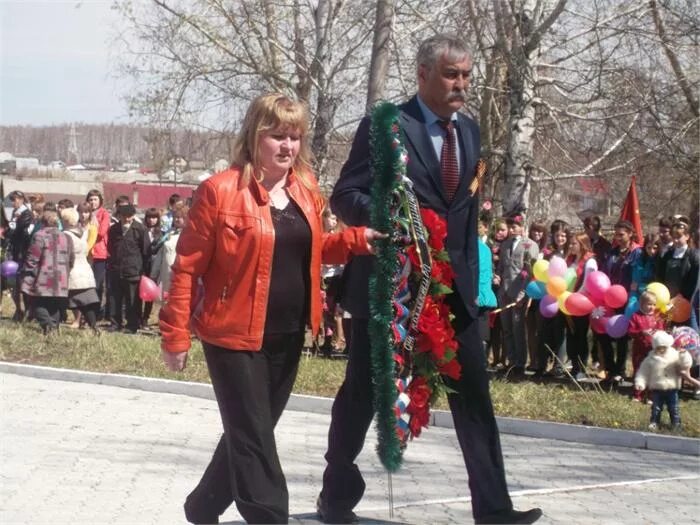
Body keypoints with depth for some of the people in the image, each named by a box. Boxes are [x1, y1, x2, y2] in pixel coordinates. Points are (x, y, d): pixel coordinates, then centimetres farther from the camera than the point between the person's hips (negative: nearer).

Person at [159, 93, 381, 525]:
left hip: (288, 335, 7)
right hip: (236, 334, -7)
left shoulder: (305, 190, 6)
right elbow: (188, 267, -11)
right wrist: (176, 334, -12)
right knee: (252, 438, -4)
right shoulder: (221, 190, -13)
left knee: (249, 433, 18)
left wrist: (357, 239, 0)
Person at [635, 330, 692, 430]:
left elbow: (685, 365, -9)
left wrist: (684, 355, -27)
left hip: (672, 389, 0)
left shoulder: (675, 356, -6)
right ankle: (654, 423, 20)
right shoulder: (650, 359, -6)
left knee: (674, 408, 6)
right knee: (656, 408, 7)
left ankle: (676, 423, 18)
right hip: (656, 389, 0)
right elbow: (643, 372, -2)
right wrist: (640, 383, -14)